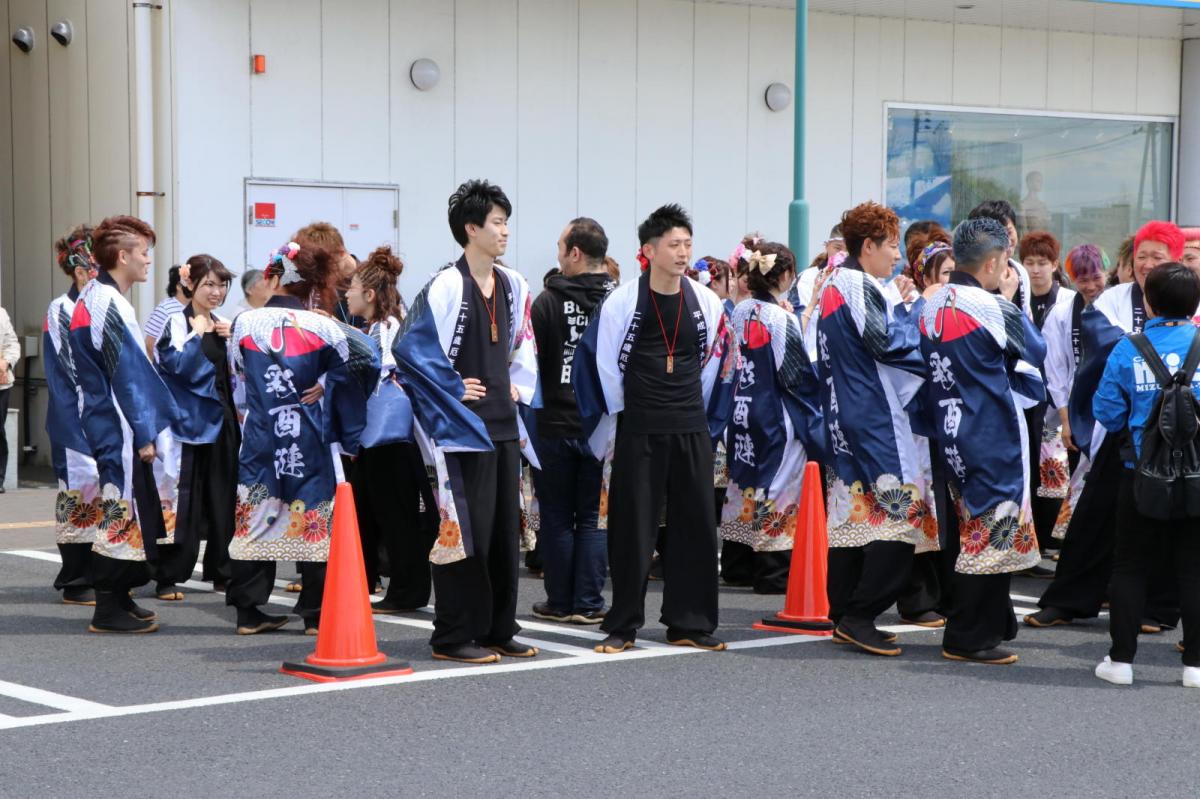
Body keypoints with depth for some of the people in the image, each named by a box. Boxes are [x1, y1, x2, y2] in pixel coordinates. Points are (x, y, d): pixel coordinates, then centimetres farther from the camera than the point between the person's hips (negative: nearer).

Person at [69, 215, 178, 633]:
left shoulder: (94, 298, 14)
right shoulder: (110, 305, -18)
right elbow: (128, 374, -18)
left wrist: (144, 429, 20)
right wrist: (145, 433, -15)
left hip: (106, 423, 10)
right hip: (119, 427, -10)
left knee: (123, 512, 15)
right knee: (122, 511, -5)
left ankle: (119, 599, 22)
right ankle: (109, 608, 0)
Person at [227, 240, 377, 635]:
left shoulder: (244, 323, -4)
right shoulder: (320, 326, -10)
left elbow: (240, 380, 8)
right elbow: (364, 360, -10)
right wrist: (326, 384, 1)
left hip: (259, 439, 1)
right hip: (311, 441, -1)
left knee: (256, 516, 8)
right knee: (315, 518, 6)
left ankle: (248, 610, 10)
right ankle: (316, 613, 8)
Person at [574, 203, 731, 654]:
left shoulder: (706, 303, 4)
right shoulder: (622, 303, -6)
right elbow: (599, 363, 2)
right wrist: (618, 419, 6)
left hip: (691, 430, 3)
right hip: (638, 431, -3)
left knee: (696, 525, 4)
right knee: (632, 528, 0)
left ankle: (690, 624, 12)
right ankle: (622, 627, 8)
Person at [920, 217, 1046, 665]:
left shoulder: (932, 306, 5)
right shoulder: (990, 307, -17)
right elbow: (1035, 351, -2)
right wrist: (1011, 299, 6)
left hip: (951, 432, 8)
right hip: (993, 436, -8)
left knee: (973, 526, 17)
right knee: (993, 531, -2)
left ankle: (994, 623, 27)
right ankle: (968, 638, -1)